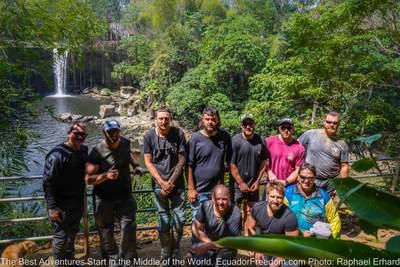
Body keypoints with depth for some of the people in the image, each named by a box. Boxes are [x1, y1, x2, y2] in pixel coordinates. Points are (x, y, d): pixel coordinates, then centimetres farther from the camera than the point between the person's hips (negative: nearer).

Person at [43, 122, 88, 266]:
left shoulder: (83, 150, 1)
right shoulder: (57, 155, -22)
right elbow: (48, 182, -23)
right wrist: (52, 207, -24)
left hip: (77, 202, 8)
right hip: (61, 205, -8)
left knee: (72, 234, 22)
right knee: (61, 237, 4)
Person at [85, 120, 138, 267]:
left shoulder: (125, 143, -5)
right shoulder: (97, 152, -21)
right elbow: (88, 179, -21)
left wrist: (135, 165, 11)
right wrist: (106, 175, -36)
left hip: (125, 195, 3)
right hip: (106, 198, -3)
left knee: (128, 227, 0)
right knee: (106, 230, 12)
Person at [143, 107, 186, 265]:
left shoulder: (178, 134, -4)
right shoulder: (149, 136, -4)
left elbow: (182, 160, -3)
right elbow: (148, 162, -3)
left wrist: (171, 182, -7)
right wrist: (162, 182, -10)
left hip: (177, 183, 1)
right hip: (159, 184, -1)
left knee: (180, 218, 3)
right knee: (164, 220, 5)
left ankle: (175, 253, 23)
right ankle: (165, 255, 20)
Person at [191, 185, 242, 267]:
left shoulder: (235, 213, -25)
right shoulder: (206, 206, -19)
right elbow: (195, 228, -8)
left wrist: (210, 246, -29)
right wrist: (210, 243, -18)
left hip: (226, 248, -1)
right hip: (208, 242, 1)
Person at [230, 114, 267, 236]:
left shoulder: (260, 141, -2)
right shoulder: (235, 140, -12)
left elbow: (264, 162, 5)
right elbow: (232, 164, -11)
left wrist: (257, 181, 1)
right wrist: (241, 183, -10)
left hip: (253, 184, 3)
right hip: (237, 184, -3)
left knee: (249, 212, 12)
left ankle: (247, 236, 24)